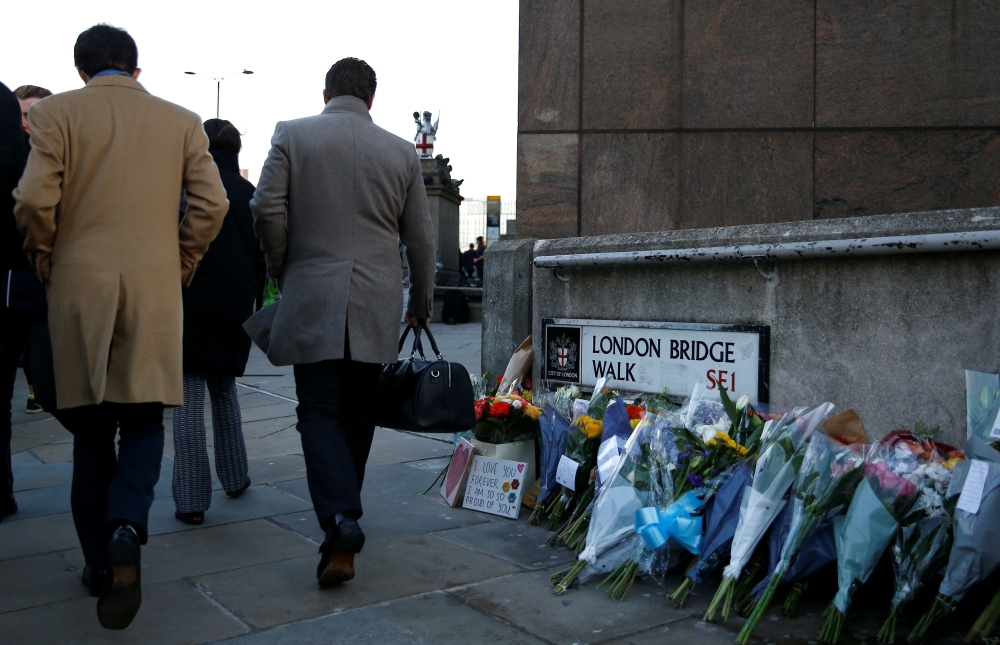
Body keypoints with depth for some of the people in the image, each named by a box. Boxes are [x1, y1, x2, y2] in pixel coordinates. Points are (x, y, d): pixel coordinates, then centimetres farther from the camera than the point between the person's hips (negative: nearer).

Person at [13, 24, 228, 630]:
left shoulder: (56, 112, 1)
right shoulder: (181, 120, 6)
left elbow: (34, 200, -9)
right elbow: (212, 203, -2)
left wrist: (45, 261, 7)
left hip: (79, 287, 0)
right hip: (155, 288, 0)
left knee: (91, 427, 11)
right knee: (143, 420, 9)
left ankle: (100, 561, 20)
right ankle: (126, 530, -16)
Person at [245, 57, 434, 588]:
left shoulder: (292, 134, 2)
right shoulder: (401, 151, 8)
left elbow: (267, 209, -7)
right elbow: (420, 237, 10)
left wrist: (283, 271, 9)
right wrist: (421, 303, 22)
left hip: (312, 299, -2)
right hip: (377, 305, 3)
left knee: (320, 413, -1)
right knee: (357, 415, 14)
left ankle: (341, 525, -17)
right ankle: (343, 513, 27)